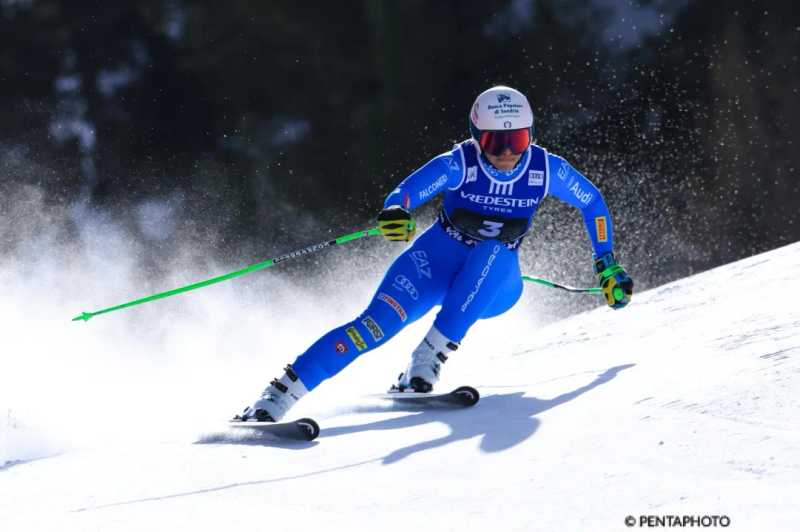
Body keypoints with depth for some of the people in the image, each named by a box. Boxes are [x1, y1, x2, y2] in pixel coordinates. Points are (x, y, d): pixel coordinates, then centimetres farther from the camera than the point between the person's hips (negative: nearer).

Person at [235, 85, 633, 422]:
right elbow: (406, 193, -28)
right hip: (439, 261, -2)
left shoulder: (545, 169, -13)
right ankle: (281, 393, -27)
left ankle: (431, 356, -32)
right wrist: (395, 214, -52)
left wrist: (607, 266, 5)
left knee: (492, 252, -35)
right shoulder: (459, 164, -19)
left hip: (495, 285, 2)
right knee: (379, 322, -25)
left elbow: (593, 202, 4)